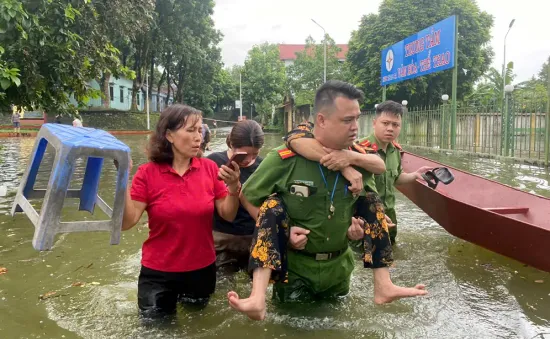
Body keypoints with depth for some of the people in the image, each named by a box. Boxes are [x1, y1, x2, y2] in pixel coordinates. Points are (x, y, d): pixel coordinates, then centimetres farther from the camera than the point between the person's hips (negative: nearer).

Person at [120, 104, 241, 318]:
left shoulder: (209, 168, -9)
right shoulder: (147, 173, -14)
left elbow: (228, 216, -6)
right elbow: (126, 222, -18)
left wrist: (234, 188, -24)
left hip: (202, 267, 2)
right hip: (159, 270, -1)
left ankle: (185, 295, 52)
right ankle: (170, 296, 44)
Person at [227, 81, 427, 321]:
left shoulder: (358, 159, -7)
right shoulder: (285, 159, -20)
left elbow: (368, 206, 9)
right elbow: (246, 197, -9)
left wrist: (359, 228, -12)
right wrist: (277, 229, -21)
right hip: (294, 267, -4)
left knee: (370, 199, -5)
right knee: (273, 205, -25)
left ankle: (382, 286, -5)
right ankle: (258, 298, -37)